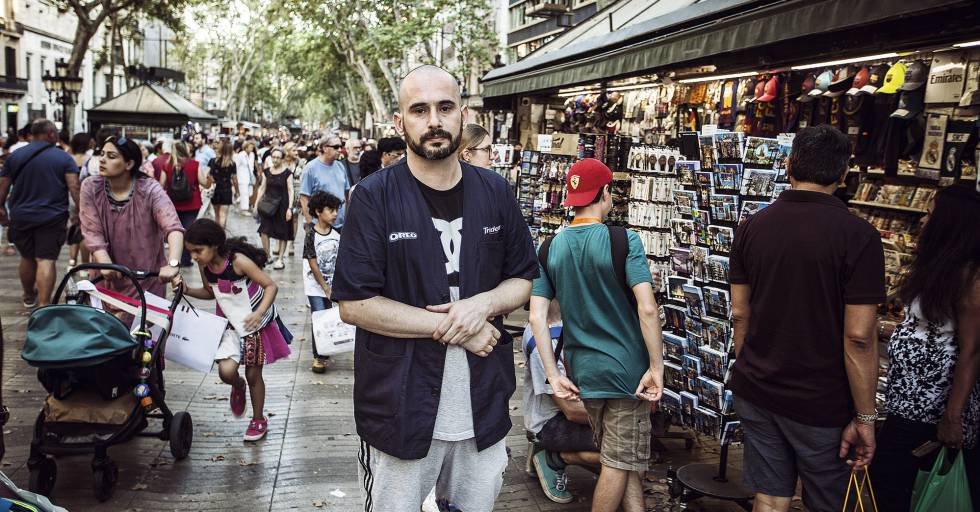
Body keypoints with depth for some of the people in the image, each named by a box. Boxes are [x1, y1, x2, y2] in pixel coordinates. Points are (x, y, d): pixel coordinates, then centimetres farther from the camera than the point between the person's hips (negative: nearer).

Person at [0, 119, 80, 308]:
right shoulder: (64, 158, -4)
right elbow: (74, 188, -12)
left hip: (21, 216, 3)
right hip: (52, 217, -3)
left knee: (27, 258, 18)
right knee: (46, 260, -4)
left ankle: (29, 296, 37)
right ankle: (43, 304, -12)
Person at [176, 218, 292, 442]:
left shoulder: (238, 261, -27)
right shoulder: (204, 265, -9)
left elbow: (271, 286, -24)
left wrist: (259, 313, -38)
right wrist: (187, 291, -8)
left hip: (257, 323, -4)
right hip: (231, 325, 4)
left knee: (253, 375, 7)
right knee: (226, 371, -16)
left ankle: (258, 420, 30)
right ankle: (238, 387, 22)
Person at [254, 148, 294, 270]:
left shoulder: (287, 173, -4)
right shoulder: (266, 172, 8)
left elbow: (290, 190, -6)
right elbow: (262, 188, 12)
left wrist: (289, 208, -12)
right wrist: (256, 203, 6)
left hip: (282, 205, -3)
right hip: (268, 204, 3)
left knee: (282, 233, 3)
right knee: (264, 230, -8)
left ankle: (280, 259, 12)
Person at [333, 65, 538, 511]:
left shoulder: (495, 193, 4)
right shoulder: (374, 197, -10)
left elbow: (524, 280, 10)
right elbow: (353, 304, -14)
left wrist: (483, 303, -12)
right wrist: (450, 327, -16)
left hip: (484, 405, 4)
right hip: (400, 408, -3)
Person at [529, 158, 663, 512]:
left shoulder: (551, 248, 1)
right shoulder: (623, 240, -13)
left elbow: (537, 317, -3)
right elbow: (647, 308, -21)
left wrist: (553, 376, 0)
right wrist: (657, 368, -14)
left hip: (583, 373, 5)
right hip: (626, 370, -5)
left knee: (625, 464, 20)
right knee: (621, 465, 9)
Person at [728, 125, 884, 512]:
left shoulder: (751, 227, -1)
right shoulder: (858, 236, -15)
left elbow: (739, 314, 4)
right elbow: (858, 336, -17)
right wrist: (865, 417, -8)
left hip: (755, 393, 4)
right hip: (822, 404, -4)